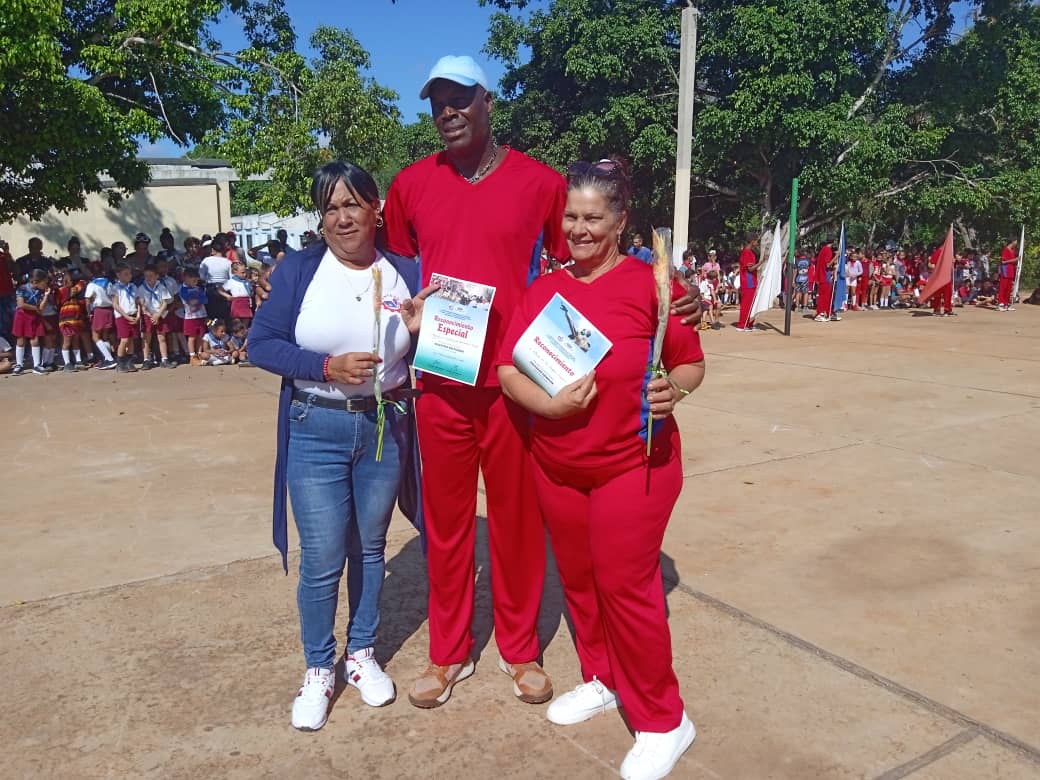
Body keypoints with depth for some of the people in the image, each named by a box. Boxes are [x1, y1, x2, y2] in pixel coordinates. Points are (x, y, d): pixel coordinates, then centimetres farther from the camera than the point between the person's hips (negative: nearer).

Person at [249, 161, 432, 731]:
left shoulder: (406, 273, 0)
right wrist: (327, 367, -19)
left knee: (369, 547, 16)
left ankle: (362, 653, 36)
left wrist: (417, 330, -16)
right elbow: (261, 344, -8)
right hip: (316, 429, -2)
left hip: (385, 427, 2)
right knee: (321, 560, 1)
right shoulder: (298, 269, -5)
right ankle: (318, 670, 24)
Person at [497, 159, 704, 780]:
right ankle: (602, 680, 40)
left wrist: (673, 389, -25)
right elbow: (508, 368, -1)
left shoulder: (650, 282, -8)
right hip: (555, 467, 5)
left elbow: (693, 364, -3)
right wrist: (549, 404, -19)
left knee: (627, 587, 0)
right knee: (577, 579, 17)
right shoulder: (542, 290, 3)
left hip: (633, 464, -5)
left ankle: (663, 721, 20)